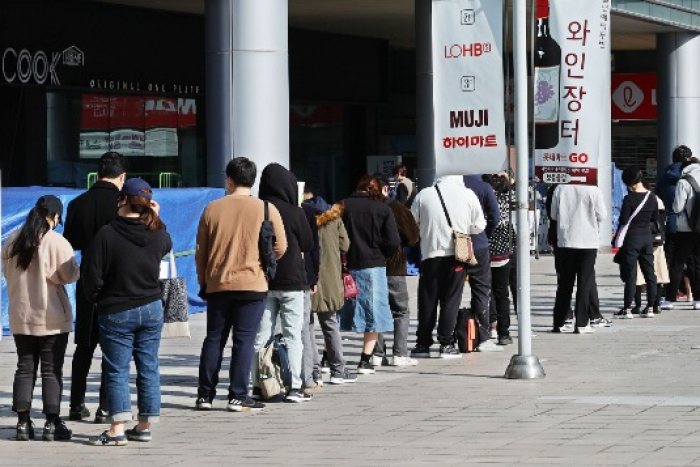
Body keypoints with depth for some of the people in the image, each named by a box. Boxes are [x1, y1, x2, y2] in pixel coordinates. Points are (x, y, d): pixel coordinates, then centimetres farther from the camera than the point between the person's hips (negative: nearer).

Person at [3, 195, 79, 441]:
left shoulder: (13, 240, 3)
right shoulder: (57, 242, -15)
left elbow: (6, 273, 13)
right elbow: (70, 275, -11)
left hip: (20, 316, 4)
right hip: (52, 317, -4)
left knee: (25, 368, 11)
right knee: (52, 370, 3)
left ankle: (23, 422, 9)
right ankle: (52, 424, 4)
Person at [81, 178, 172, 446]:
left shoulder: (107, 235, -17)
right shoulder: (158, 235, -2)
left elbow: (91, 274, -13)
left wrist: (95, 300, 4)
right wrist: (156, 219, 17)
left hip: (116, 312, -4)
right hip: (151, 310, 4)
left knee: (117, 371, 0)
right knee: (148, 368, 10)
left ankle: (117, 429, -6)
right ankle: (145, 426, 14)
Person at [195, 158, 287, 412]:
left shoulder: (212, 209, 2)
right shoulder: (266, 209, -4)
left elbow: (200, 251, 7)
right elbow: (280, 247, 0)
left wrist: (204, 281, 18)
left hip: (217, 284, 2)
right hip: (252, 284, -2)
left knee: (214, 338, 10)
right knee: (244, 340, 1)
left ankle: (205, 395, 11)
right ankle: (238, 397, -2)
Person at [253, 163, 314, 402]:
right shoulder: (294, 212, -11)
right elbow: (308, 245, 0)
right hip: (291, 282, -3)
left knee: (261, 336, 9)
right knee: (293, 335, 2)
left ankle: (260, 385, 8)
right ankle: (295, 387, -2)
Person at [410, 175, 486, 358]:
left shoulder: (424, 194, -1)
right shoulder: (468, 195, -1)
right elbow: (479, 226, 4)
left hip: (430, 254, 1)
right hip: (457, 254, -1)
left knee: (427, 301, 9)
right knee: (451, 301, 4)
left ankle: (423, 344, 11)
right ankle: (446, 344, 1)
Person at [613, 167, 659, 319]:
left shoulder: (629, 198, -15)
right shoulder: (652, 197, 2)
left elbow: (624, 221, -13)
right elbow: (655, 218, 11)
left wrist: (617, 237, 0)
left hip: (632, 238, -5)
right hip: (647, 237, 5)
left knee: (630, 273, -2)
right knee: (649, 272, 9)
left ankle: (627, 309, -2)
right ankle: (650, 308, 11)